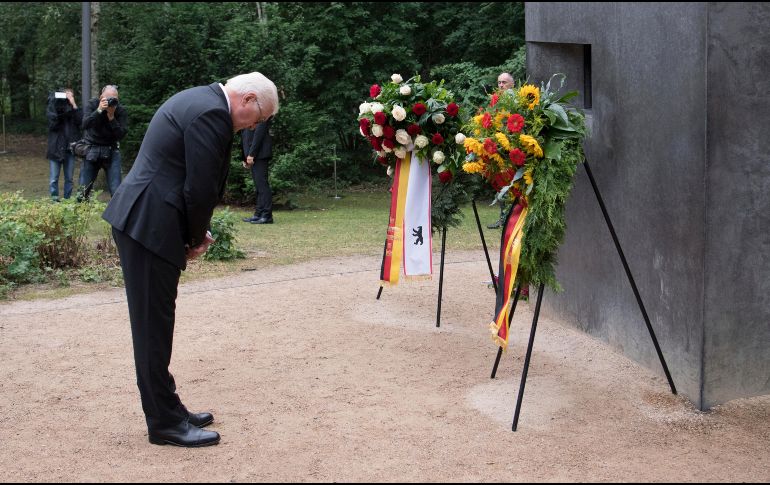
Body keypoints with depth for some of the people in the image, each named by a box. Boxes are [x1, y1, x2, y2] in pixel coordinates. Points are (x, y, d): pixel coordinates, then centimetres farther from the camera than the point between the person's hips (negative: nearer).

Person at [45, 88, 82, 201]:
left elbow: (80, 121, -9)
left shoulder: (75, 108, 7)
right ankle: (54, 200, 5)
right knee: (54, 179, -1)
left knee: (69, 178, 8)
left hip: (70, 148, 2)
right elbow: (53, 124, -11)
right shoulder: (52, 107, 2)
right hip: (56, 148, -2)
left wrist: (73, 105, -12)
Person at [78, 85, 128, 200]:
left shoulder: (121, 110, -7)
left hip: (111, 152, -1)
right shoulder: (92, 104, -5)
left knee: (116, 192, -8)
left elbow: (121, 135, -15)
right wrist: (99, 110, -28)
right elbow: (85, 125, -19)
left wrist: (111, 116, -24)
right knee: (83, 190, 1)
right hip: (91, 150, 1)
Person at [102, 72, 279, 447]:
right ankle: (165, 423, 6)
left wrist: (195, 233, 13)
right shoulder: (212, 113, -17)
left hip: (138, 219, 11)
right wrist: (198, 238, -3)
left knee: (155, 322, 15)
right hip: (150, 225, -11)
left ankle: (166, 409, 25)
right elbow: (201, 188, -18)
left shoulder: (200, 100, 16)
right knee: (154, 325, -3)